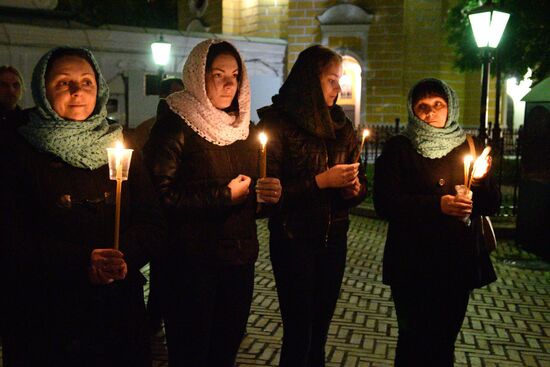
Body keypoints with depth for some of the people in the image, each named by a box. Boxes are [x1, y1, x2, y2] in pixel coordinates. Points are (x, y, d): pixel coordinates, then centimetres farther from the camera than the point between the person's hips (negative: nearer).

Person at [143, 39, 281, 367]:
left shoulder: (245, 128, 11)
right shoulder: (176, 125, -10)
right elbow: (162, 197, -21)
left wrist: (270, 193, -4)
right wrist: (226, 195, -18)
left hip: (240, 260, 6)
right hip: (192, 263, -6)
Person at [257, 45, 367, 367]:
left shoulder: (341, 126, 10)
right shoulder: (278, 124, -8)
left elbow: (361, 182, 13)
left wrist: (354, 188, -9)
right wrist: (320, 181, -19)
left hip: (334, 240, 5)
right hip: (293, 240, -5)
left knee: (320, 330, 12)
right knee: (298, 332, 0)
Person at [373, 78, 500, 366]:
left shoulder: (467, 147, 9)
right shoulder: (398, 149, -1)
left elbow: (491, 206, 8)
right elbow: (384, 203, -12)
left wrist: (482, 178, -13)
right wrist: (437, 205, -23)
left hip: (458, 262, 3)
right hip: (412, 264, -3)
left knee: (444, 342, 10)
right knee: (415, 341, 2)